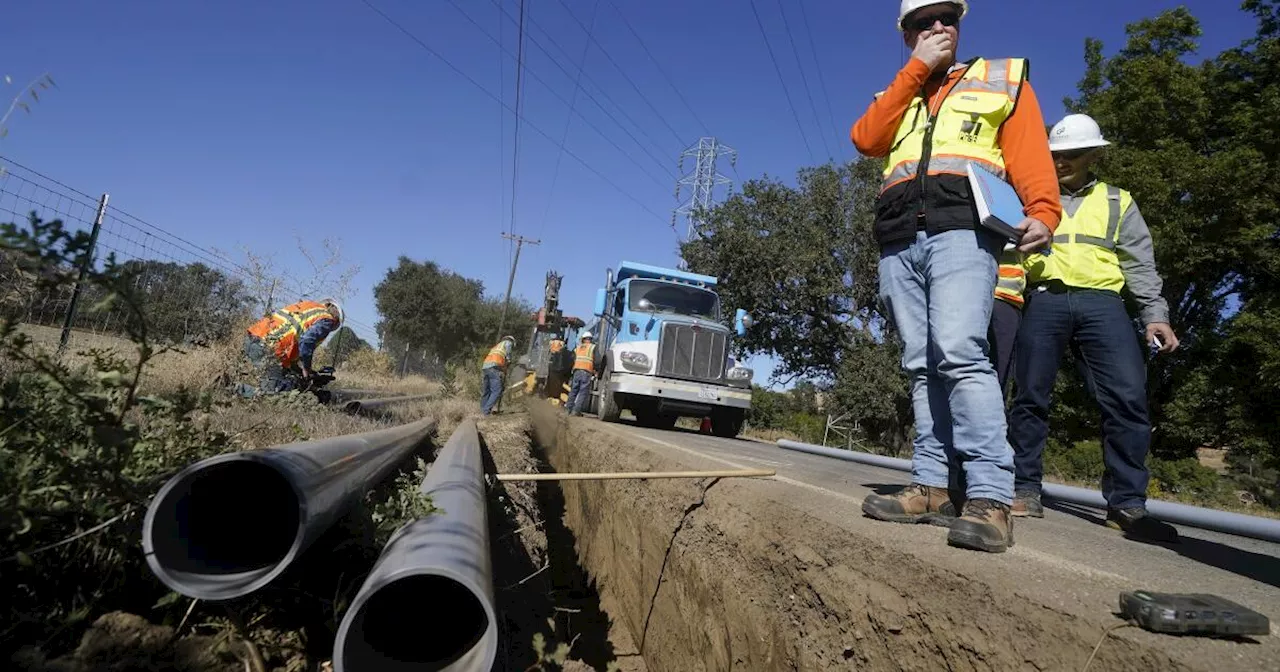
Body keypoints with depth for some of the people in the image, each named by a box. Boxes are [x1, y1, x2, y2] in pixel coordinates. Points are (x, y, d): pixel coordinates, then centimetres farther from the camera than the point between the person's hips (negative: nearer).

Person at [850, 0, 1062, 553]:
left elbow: (1030, 151, 5)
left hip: (961, 229, -4)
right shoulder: (899, 95, 29)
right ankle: (932, 486, 1)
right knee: (921, 367, -1)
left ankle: (990, 497, -22)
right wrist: (918, 67, 7)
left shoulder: (1000, 77, 21)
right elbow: (865, 138, 6)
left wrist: (1042, 211, -13)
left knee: (960, 352, -22)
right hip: (898, 242, 4)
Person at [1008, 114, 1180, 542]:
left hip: (1101, 302, 1)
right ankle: (1025, 489, 6)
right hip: (1044, 300, 0)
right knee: (1031, 395, -4)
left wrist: (1155, 314, 4)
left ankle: (1127, 503, -4)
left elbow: (1140, 264, 15)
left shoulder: (1117, 202, 21)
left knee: (1128, 396, -12)